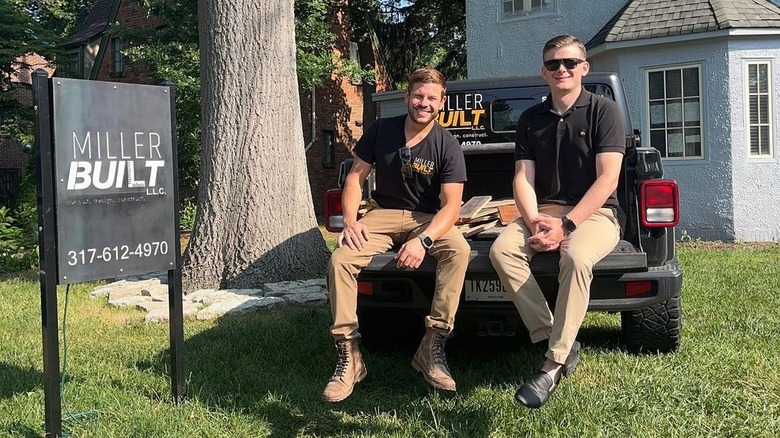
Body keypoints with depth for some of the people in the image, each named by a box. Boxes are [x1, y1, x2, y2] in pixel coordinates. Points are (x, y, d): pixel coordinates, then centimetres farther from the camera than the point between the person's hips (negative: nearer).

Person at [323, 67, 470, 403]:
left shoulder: (447, 146, -8)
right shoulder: (381, 131, -1)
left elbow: (451, 205, -15)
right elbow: (355, 176, 3)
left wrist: (423, 240, -33)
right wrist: (350, 220, -16)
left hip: (428, 218, -1)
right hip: (384, 215, 2)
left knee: (459, 249, -34)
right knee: (339, 259, -27)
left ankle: (432, 348, -28)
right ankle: (348, 356, -20)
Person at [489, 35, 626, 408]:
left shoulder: (603, 111, -2)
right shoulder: (531, 119, 11)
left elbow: (607, 178, -11)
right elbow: (523, 178, 5)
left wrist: (566, 225, -20)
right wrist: (534, 222, -16)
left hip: (593, 213, -4)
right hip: (543, 211, 4)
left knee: (576, 257, -37)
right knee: (501, 249, -25)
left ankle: (554, 365, -31)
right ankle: (550, 338, -20)